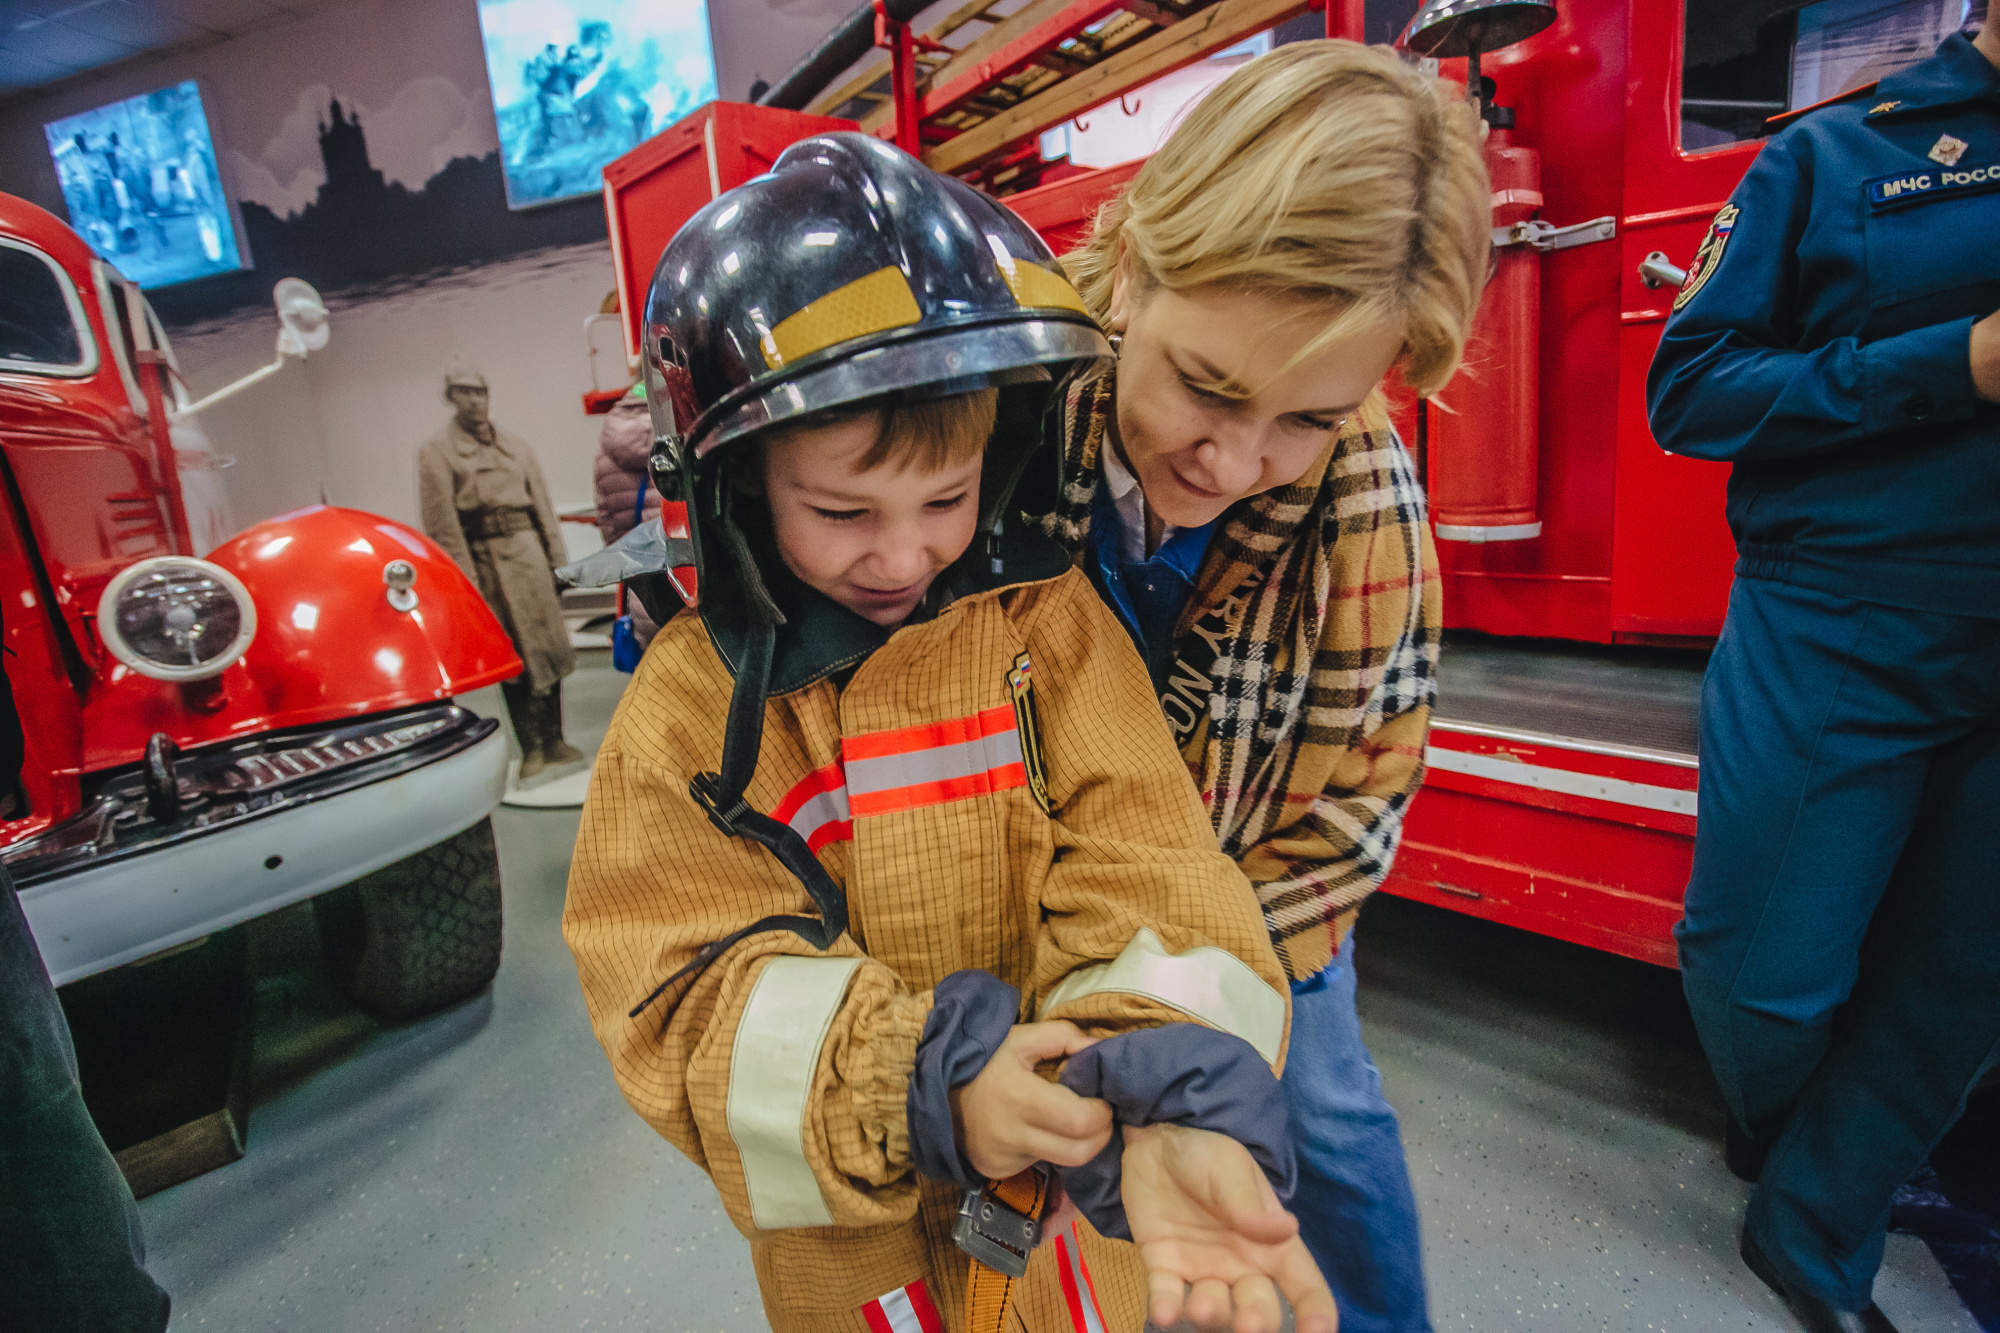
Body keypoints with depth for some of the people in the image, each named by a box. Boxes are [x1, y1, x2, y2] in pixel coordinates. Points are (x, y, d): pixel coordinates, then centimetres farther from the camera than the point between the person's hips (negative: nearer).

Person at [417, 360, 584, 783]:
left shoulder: (516, 446, 18)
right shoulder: (436, 452, 3)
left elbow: (542, 503, 14)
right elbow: (442, 522, -5)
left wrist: (557, 559, 6)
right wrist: (466, 578, -13)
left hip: (529, 553, 4)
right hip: (486, 561, -4)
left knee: (548, 650, 5)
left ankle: (554, 742, 14)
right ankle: (532, 751, 6)